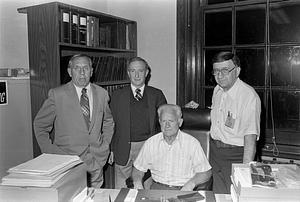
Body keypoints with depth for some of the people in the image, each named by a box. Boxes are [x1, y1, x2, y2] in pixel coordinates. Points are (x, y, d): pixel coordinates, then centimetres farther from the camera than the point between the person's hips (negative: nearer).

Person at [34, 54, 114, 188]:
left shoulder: (101, 93, 5)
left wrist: (105, 144, 8)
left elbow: (108, 121, 20)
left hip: (96, 161, 3)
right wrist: (51, 152, -4)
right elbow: (40, 125, 3)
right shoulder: (57, 94, -5)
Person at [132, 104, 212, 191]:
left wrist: (191, 183, -18)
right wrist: (137, 182, -8)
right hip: (157, 188, 1)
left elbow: (206, 172, -1)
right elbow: (138, 169, 13)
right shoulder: (150, 143, 4)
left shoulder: (192, 143, -4)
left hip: (183, 190, -1)